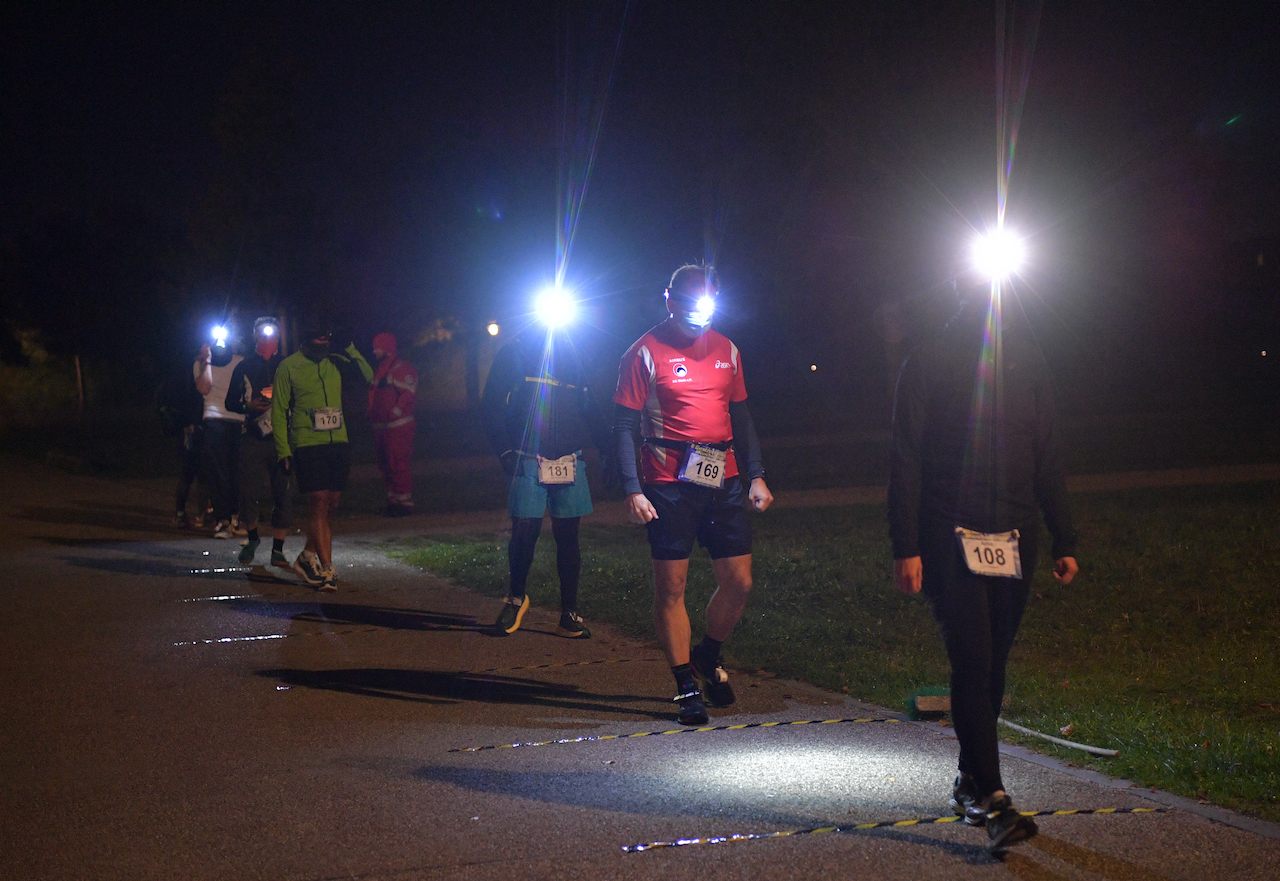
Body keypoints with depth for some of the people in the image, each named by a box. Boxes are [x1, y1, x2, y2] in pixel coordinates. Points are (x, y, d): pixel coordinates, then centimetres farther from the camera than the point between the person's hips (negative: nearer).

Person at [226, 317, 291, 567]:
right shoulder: (244, 367, 11)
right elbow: (230, 403, 11)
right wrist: (249, 406, -7)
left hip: (281, 437, 0)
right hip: (254, 438, 0)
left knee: (282, 494, -3)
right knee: (251, 493, -6)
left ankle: (278, 550, 4)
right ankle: (252, 538, 20)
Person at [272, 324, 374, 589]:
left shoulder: (336, 362, 9)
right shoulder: (289, 366, -1)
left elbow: (368, 378, 6)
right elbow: (279, 411, 0)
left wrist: (350, 351, -4)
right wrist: (283, 450, -6)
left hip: (338, 442, 5)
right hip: (307, 444, -5)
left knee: (332, 503, 8)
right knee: (318, 502, -9)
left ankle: (307, 557, 24)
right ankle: (327, 568, -9)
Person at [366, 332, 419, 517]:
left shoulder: (402, 368, -10)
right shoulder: (380, 370, 19)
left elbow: (408, 394, -18)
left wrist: (393, 414, -20)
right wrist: (371, 413, 13)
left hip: (398, 427, -10)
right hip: (381, 427, 10)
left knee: (399, 465, -10)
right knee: (385, 465, 13)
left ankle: (404, 501, -7)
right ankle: (393, 499, 22)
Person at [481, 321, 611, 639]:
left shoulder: (572, 356, 14)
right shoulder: (514, 353, 2)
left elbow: (588, 409, 17)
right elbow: (492, 404, -1)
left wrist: (607, 446, 8)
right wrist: (504, 450, -10)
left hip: (569, 461, 3)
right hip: (528, 459, -3)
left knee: (568, 535, 2)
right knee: (524, 531, -8)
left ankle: (569, 615, 9)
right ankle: (516, 597, 17)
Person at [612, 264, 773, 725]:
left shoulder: (726, 350, 11)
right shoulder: (645, 354, -4)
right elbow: (624, 427, -5)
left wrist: (756, 476, 11)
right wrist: (632, 491, -13)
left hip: (723, 481, 5)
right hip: (669, 486, -4)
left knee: (739, 582, 3)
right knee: (671, 586, -2)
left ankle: (708, 655, 29)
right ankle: (686, 686, 8)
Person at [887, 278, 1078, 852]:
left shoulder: (1026, 364, 10)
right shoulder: (928, 364, -2)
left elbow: (1047, 459, 15)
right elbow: (905, 461, -4)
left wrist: (1064, 541, 10)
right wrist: (905, 547, -10)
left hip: (1014, 539, 4)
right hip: (950, 539, -4)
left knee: (991, 666, 9)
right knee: (973, 664, -11)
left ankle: (971, 782, 22)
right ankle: (991, 799, -11)